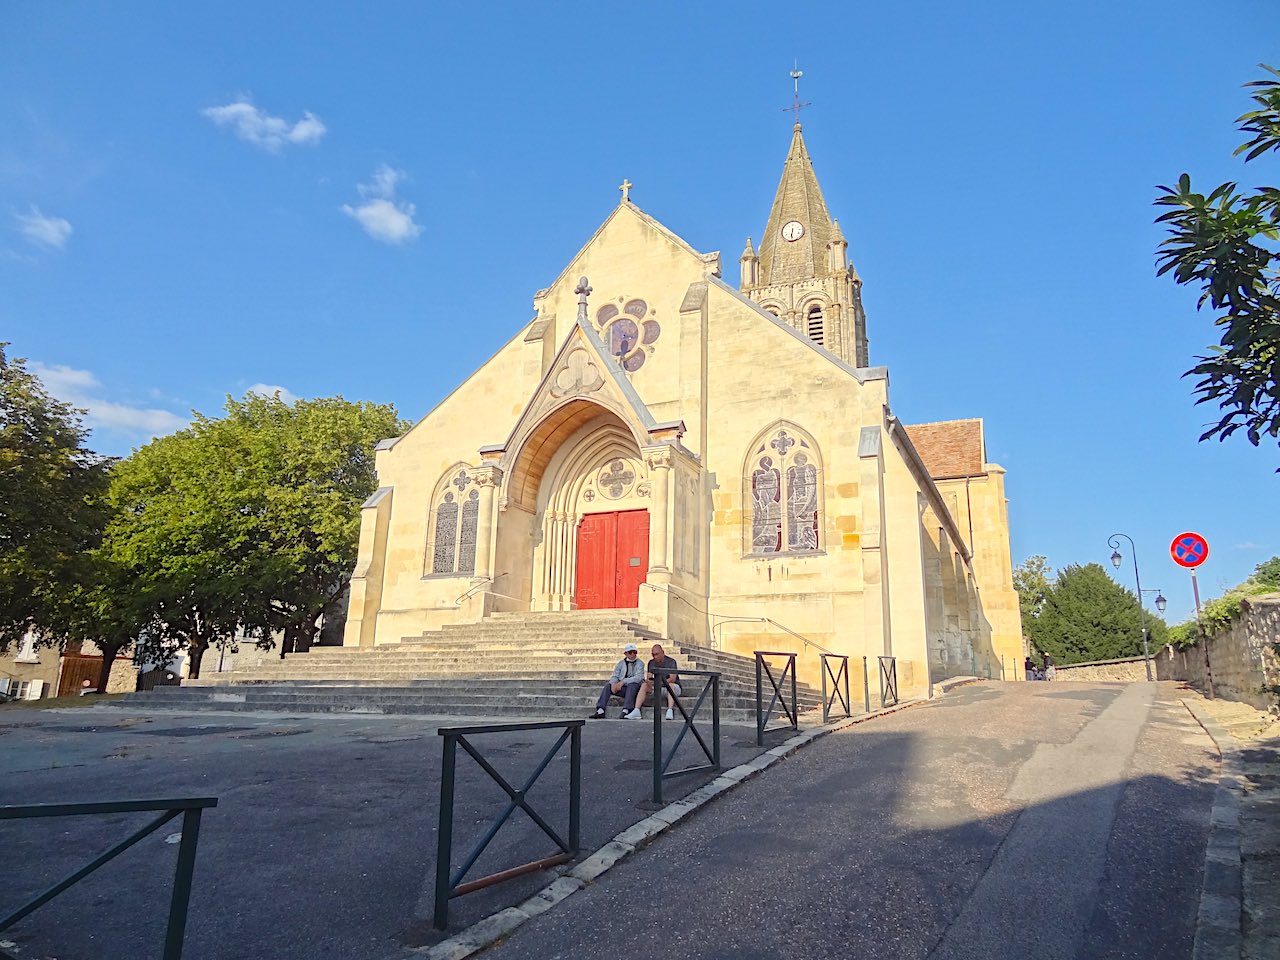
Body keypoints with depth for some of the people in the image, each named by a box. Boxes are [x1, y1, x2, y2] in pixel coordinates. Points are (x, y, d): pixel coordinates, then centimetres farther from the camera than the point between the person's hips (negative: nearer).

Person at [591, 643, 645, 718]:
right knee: (608, 686, -15)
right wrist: (613, 684, -20)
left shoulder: (639, 664, -2)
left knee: (632, 685, -36)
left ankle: (625, 710, -44)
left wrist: (623, 681, -27)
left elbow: (638, 678, -17)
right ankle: (600, 710, -24)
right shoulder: (621, 663, 13)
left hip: (635, 687, -4)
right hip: (622, 688, 4)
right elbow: (615, 676, 5)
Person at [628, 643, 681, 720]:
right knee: (644, 686, -19)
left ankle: (670, 711, -50)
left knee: (670, 685, -37)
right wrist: (648, 682, -29)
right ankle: (636, 711, -31)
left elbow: (672, 679, -23)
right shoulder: (651, 663, 5)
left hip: (674, 686, -4)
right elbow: (648, 678, -3)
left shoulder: (671, 661, -11)